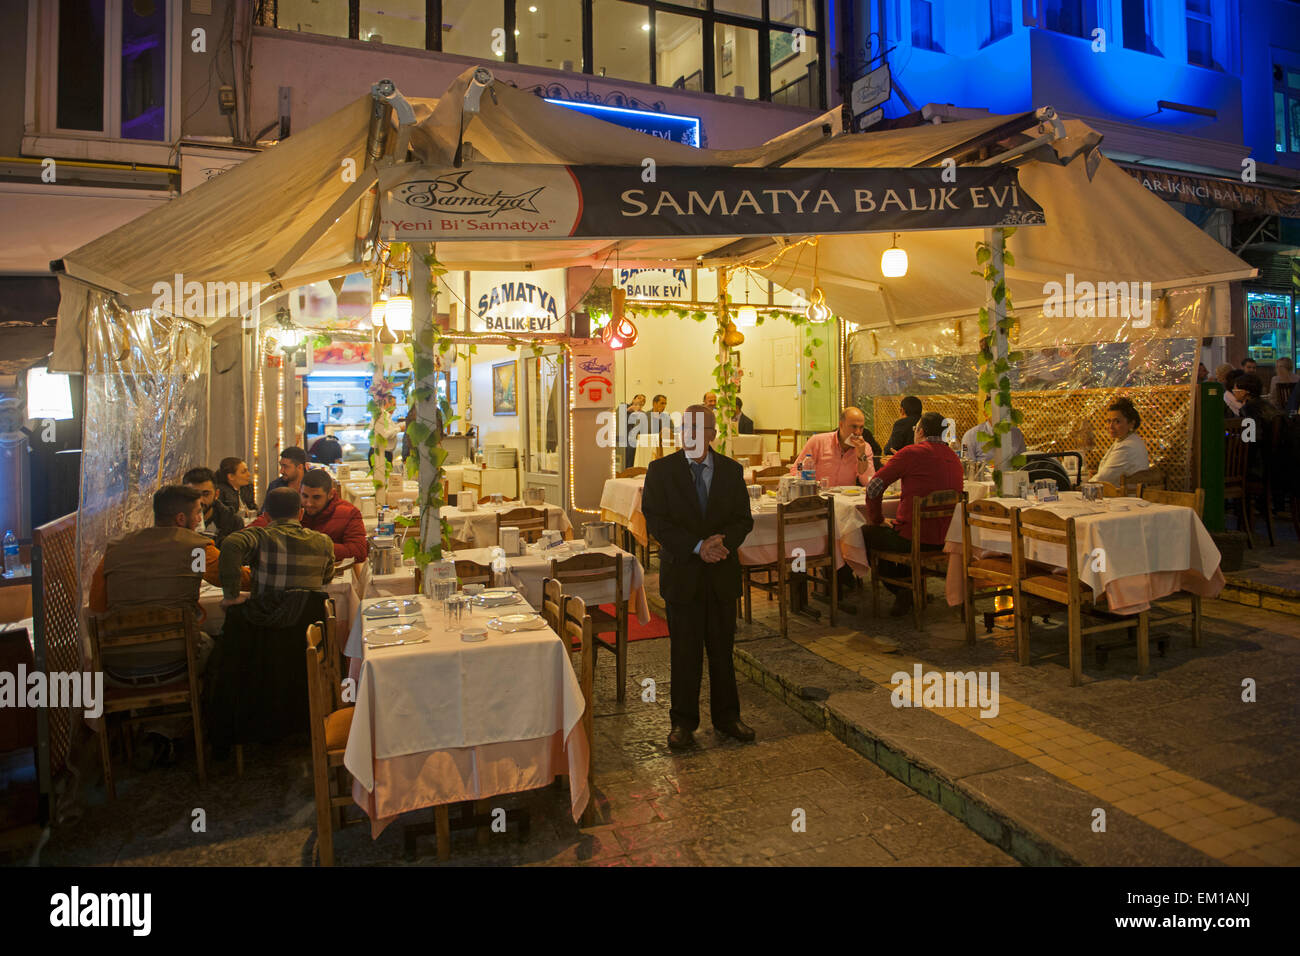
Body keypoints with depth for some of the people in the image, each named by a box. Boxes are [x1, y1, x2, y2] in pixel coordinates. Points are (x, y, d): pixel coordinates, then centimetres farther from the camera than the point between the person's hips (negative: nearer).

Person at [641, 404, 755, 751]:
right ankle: (683, 722, 20)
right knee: (685, 651, 5)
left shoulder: (732, 471, 5)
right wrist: (697, 547, -19)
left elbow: (743, 518, 4)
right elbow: (656, 520, -9)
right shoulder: (661, 470, -2)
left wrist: (723, 542, -17)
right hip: (681, 574, -2)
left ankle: (726, 716, 27)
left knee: (723, 648, 11)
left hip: (723, 573, 2)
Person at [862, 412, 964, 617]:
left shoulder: (912, 453, -12)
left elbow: (874, 486, -12)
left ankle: (902, 590, 15)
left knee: (866, 533, 16)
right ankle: (912, 589, 29)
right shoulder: (955, 459, 9)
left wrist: (876, 520, 1)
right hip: (942, 541, 8)